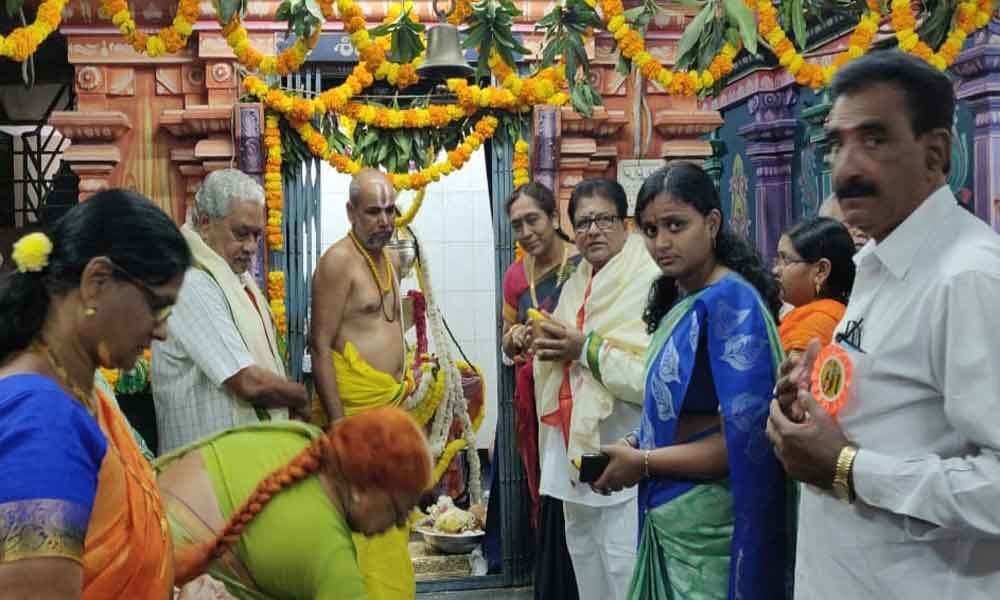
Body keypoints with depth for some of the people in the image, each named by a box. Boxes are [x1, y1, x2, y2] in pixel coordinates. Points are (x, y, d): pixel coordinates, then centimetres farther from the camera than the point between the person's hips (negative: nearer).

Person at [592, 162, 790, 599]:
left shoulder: (731, 300, -17)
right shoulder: (679, 299, 8)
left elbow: (745, 437, -21)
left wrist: (644, 462, -14)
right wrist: (639, 444, 0)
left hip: (708, 524, -8)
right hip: (668, 515, 8)